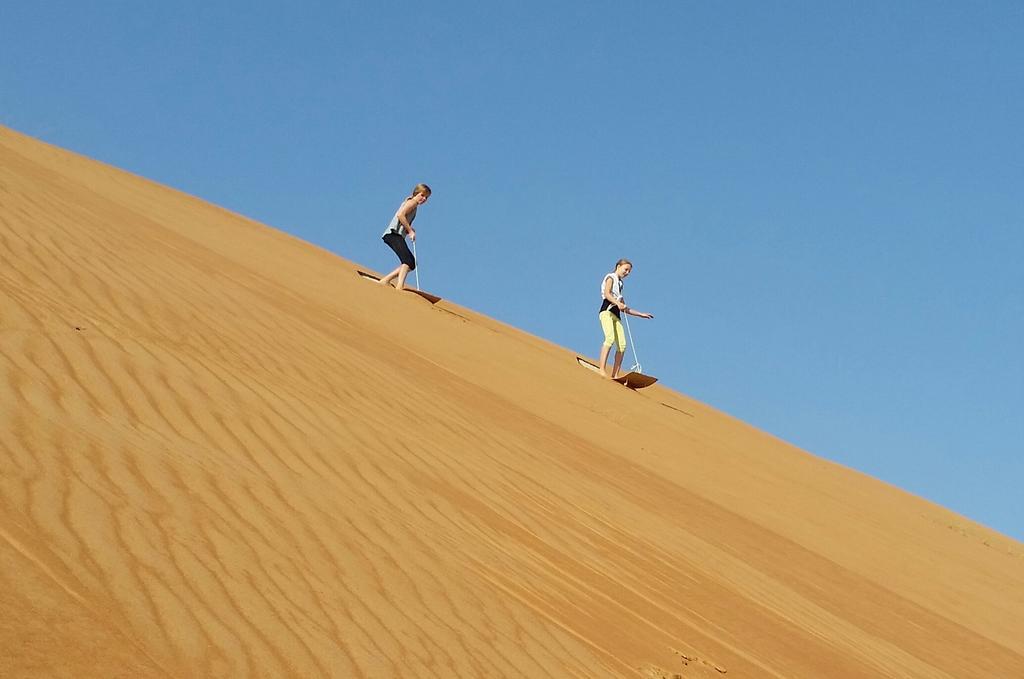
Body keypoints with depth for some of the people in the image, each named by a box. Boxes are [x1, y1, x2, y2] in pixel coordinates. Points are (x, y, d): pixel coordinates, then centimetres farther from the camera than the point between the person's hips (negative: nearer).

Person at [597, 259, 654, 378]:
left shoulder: (619, 284, 30)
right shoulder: (610, 277, 9)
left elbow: (624, 309, 31)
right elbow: (606, 294, -10)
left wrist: (641, 314, 29)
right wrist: (618, 303, -26)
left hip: (616, 315, 8)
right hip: (607, 311, -8)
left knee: (622, 345, -7)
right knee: (610, 338, -27)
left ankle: (614, 375, -9)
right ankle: (601, 370, -35)